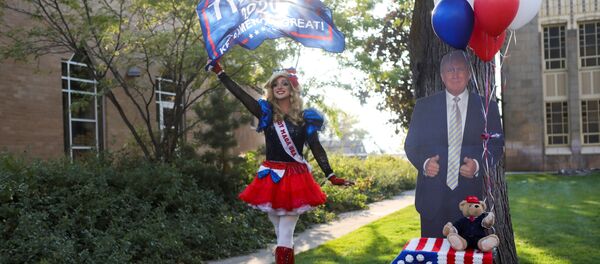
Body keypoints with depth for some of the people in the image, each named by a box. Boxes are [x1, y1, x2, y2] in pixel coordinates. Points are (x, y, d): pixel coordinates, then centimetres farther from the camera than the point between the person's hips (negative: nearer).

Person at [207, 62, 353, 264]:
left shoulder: (305, 118, 3)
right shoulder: (266, 112, 5)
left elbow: (316, 148, 0)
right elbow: (239, 93, 1)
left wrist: (331, 175, -9)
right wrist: (219, 71, -4)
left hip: (295, 178, -2)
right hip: (271, 178, 2)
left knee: (285, 237, -6)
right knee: (282, 235, 9)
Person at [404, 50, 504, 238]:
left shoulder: (487, 107, 7)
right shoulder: (424, 106, 7)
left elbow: (496, 145, 7)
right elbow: (411, 144, 7)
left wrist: (478, 165, -12)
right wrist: (424, 162, -13)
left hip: (470, 196, 0)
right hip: (433, 196, 0)